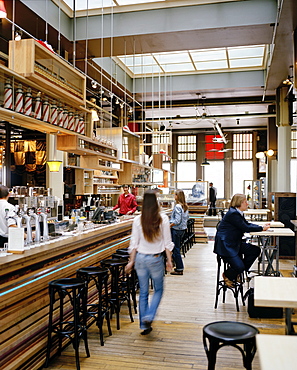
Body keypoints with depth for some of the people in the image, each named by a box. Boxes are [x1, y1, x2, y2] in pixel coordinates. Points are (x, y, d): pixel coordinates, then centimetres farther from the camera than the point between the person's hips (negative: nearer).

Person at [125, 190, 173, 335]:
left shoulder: (138, 220, -4)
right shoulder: (163, 219, -9)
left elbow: (134, 243, 0)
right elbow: (167, 242, -6)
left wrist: (131, 261, 9)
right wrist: (169, 260, 4)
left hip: (140, 258, 2)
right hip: (156, 258, -2)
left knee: (143, 292, 14)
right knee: (158, 290, 18)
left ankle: (144, 325, 21)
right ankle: (149, 317, 2)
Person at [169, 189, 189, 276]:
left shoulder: (177, 206, -19)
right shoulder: (185, 206, 7)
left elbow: (177, 220, -23)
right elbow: (187, 217, 17)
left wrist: (169, 226, -17)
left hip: (176, 230, -9)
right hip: (183, 229, 9)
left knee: (175, 249, -1)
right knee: (177, 248, 17)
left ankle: (179, 269, 3)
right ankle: (179, 266, 23)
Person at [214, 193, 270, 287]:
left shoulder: (238, 213, 10)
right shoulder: (233, 214, -20)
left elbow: (247, 224, 16)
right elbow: (246, 228, -19)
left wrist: (261, 226, 1)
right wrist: (262, 228, -10)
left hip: (235, 243, 10)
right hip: (225, 246, -10)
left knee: (255, 250, 1)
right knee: (239, 267, -19)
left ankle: (238, 272, 12)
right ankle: (227, 275, 16)